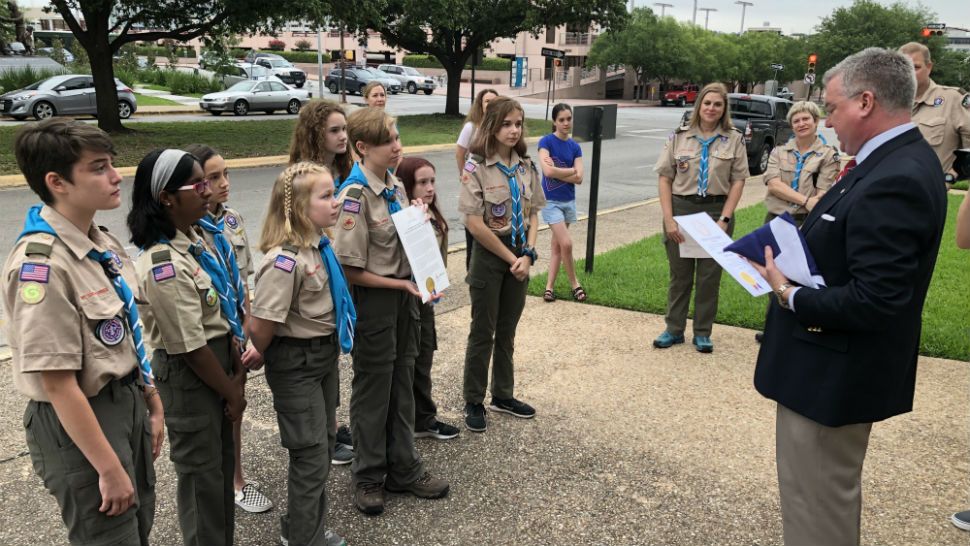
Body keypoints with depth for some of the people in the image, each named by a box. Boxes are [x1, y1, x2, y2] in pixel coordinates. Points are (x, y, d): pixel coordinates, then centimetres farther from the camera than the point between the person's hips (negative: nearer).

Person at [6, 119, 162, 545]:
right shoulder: (41, 264, -25)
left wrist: (152, 405, 15)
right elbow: (58, 384, -24)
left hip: (127, 404, 8)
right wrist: (109, 469, -20)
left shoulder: (103, 242, 2)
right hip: (79, 421, -8)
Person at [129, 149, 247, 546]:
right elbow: (191, 347, -21)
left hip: (216, 362, 9)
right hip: (188, 377, -9)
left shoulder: (194, 239, 2)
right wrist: (231, 392, -10)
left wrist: (237, 370, 5)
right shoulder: (163, 265, -25)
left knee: (222, 463, 22)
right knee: (202, 473, 9)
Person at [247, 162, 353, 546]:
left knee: (324, 446, 20)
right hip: (296, 364, -9)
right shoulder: (285, 260, -28)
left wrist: (330, 351, 13)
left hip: (325, 355, 9)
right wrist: (257, 359, -7)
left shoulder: (319, 245, -1)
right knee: (311, 455, 3)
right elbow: (261, 327, -25)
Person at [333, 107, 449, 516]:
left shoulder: (397, 188, 6)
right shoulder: (356, 196, -18)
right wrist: (403, 285, -17)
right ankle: (368, 477, 27)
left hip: (406, 299, 7)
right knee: (372, 390, 8)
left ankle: (403, 469, 32)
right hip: (375, 302, -7)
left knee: (402, 385, 17)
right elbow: (352, 270, -18)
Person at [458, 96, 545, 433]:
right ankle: (473, 402, 18)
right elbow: (475, 224, -17)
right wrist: (511, 258, -13)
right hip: (489, 255, -5)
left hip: (520, 256, 5)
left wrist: (528, 254, -8)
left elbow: (533, 214, 6)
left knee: (507, 330, 16)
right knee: (483, 332, 4)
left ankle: (503, 395, 30)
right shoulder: (477, 168, -13)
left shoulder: (526, 166, 3)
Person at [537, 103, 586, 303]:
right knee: (566, 243, -11)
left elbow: (579, 178, -6)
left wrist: (556, 171, -14)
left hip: (568, 200, 5)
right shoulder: (546, 141, -9)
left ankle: (549, 287, 16)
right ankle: (574, 283, 9)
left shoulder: (575, 147, 5)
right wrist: (570, 170, -11)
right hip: (551, 201, -5)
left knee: (557, 245, 9)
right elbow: (547, 171, -22)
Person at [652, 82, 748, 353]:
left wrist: (725, 219, -10)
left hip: (717, 211, 0)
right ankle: (674, 329, 22)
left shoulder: (734, 139, 2)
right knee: (679, 274, 9)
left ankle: (702, 333, 19)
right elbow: (665, 179, 1)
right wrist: (668, 218, -8)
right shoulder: (679, 137, 3)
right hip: (681, 209, 1)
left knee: (709, 276, 6)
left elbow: (738, 181, 0)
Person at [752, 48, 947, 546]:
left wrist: (790, 296, -19)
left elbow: (874, 302, -30)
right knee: (833, 493, 27)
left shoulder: (893, 181, -26)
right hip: (839, 363, 10)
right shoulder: (900, 159, 6)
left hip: (833, 373, -10)